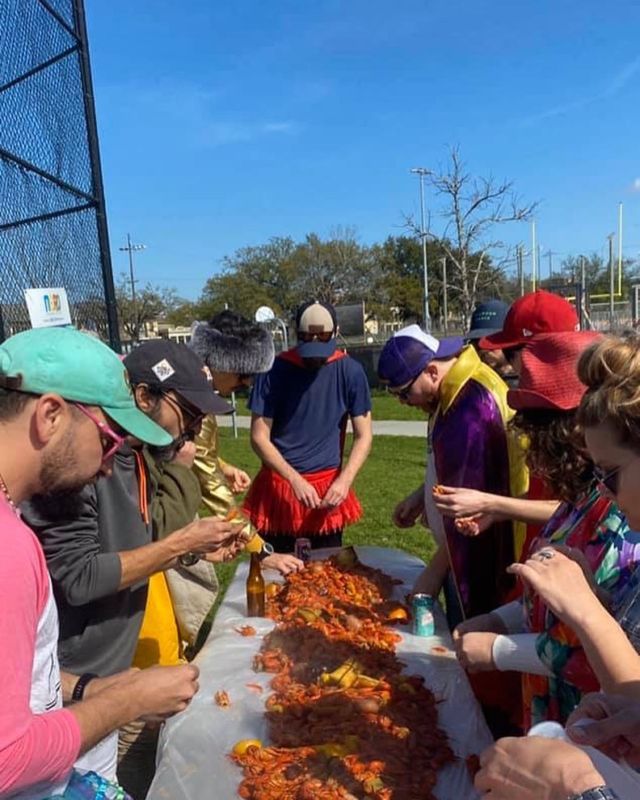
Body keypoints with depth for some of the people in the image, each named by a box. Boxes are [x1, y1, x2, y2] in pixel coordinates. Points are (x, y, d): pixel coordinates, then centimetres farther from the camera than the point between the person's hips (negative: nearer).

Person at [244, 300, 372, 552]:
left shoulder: (350, 371, -6)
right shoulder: (276, 370, -10)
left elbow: (363, 436, -3)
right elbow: (259, 437, -10)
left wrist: (344, 481, -17)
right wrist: (295, 480, -19)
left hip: (328, 484, 1)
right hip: (279, 484, -1)